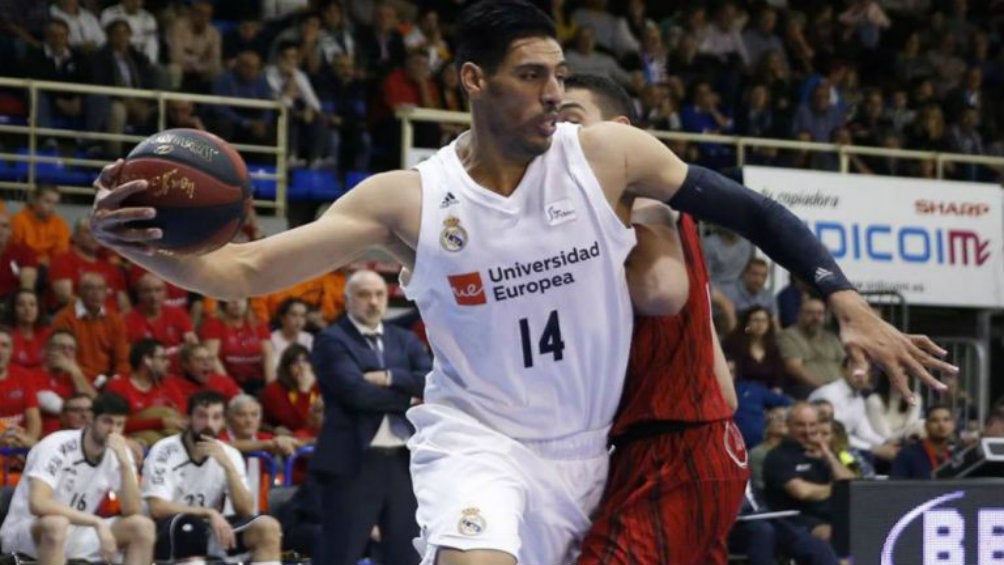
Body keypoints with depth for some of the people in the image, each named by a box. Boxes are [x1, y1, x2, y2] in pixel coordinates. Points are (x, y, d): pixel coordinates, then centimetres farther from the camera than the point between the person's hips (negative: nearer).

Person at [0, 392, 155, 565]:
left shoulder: (119, 453, -3)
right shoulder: (56, 447, -21)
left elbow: (133, 511, -12)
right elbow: (38, 504, -36)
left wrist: (125, 462, -25)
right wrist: (97, 522, -38)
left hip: (78, 534, 6)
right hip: (24, 532, -6)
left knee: (142, 526, -11)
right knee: (56, 524, -39)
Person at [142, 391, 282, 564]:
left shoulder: (229, 454, 4)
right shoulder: (165, 451, -10)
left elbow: (245, 511, -5)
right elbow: (157, 508, -20)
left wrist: (228, 465, -17)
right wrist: (210, 513, -25)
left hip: (209, 534, 5)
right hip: (169, 537, -5)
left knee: (267, 527, -17)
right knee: (189, 524, -38)